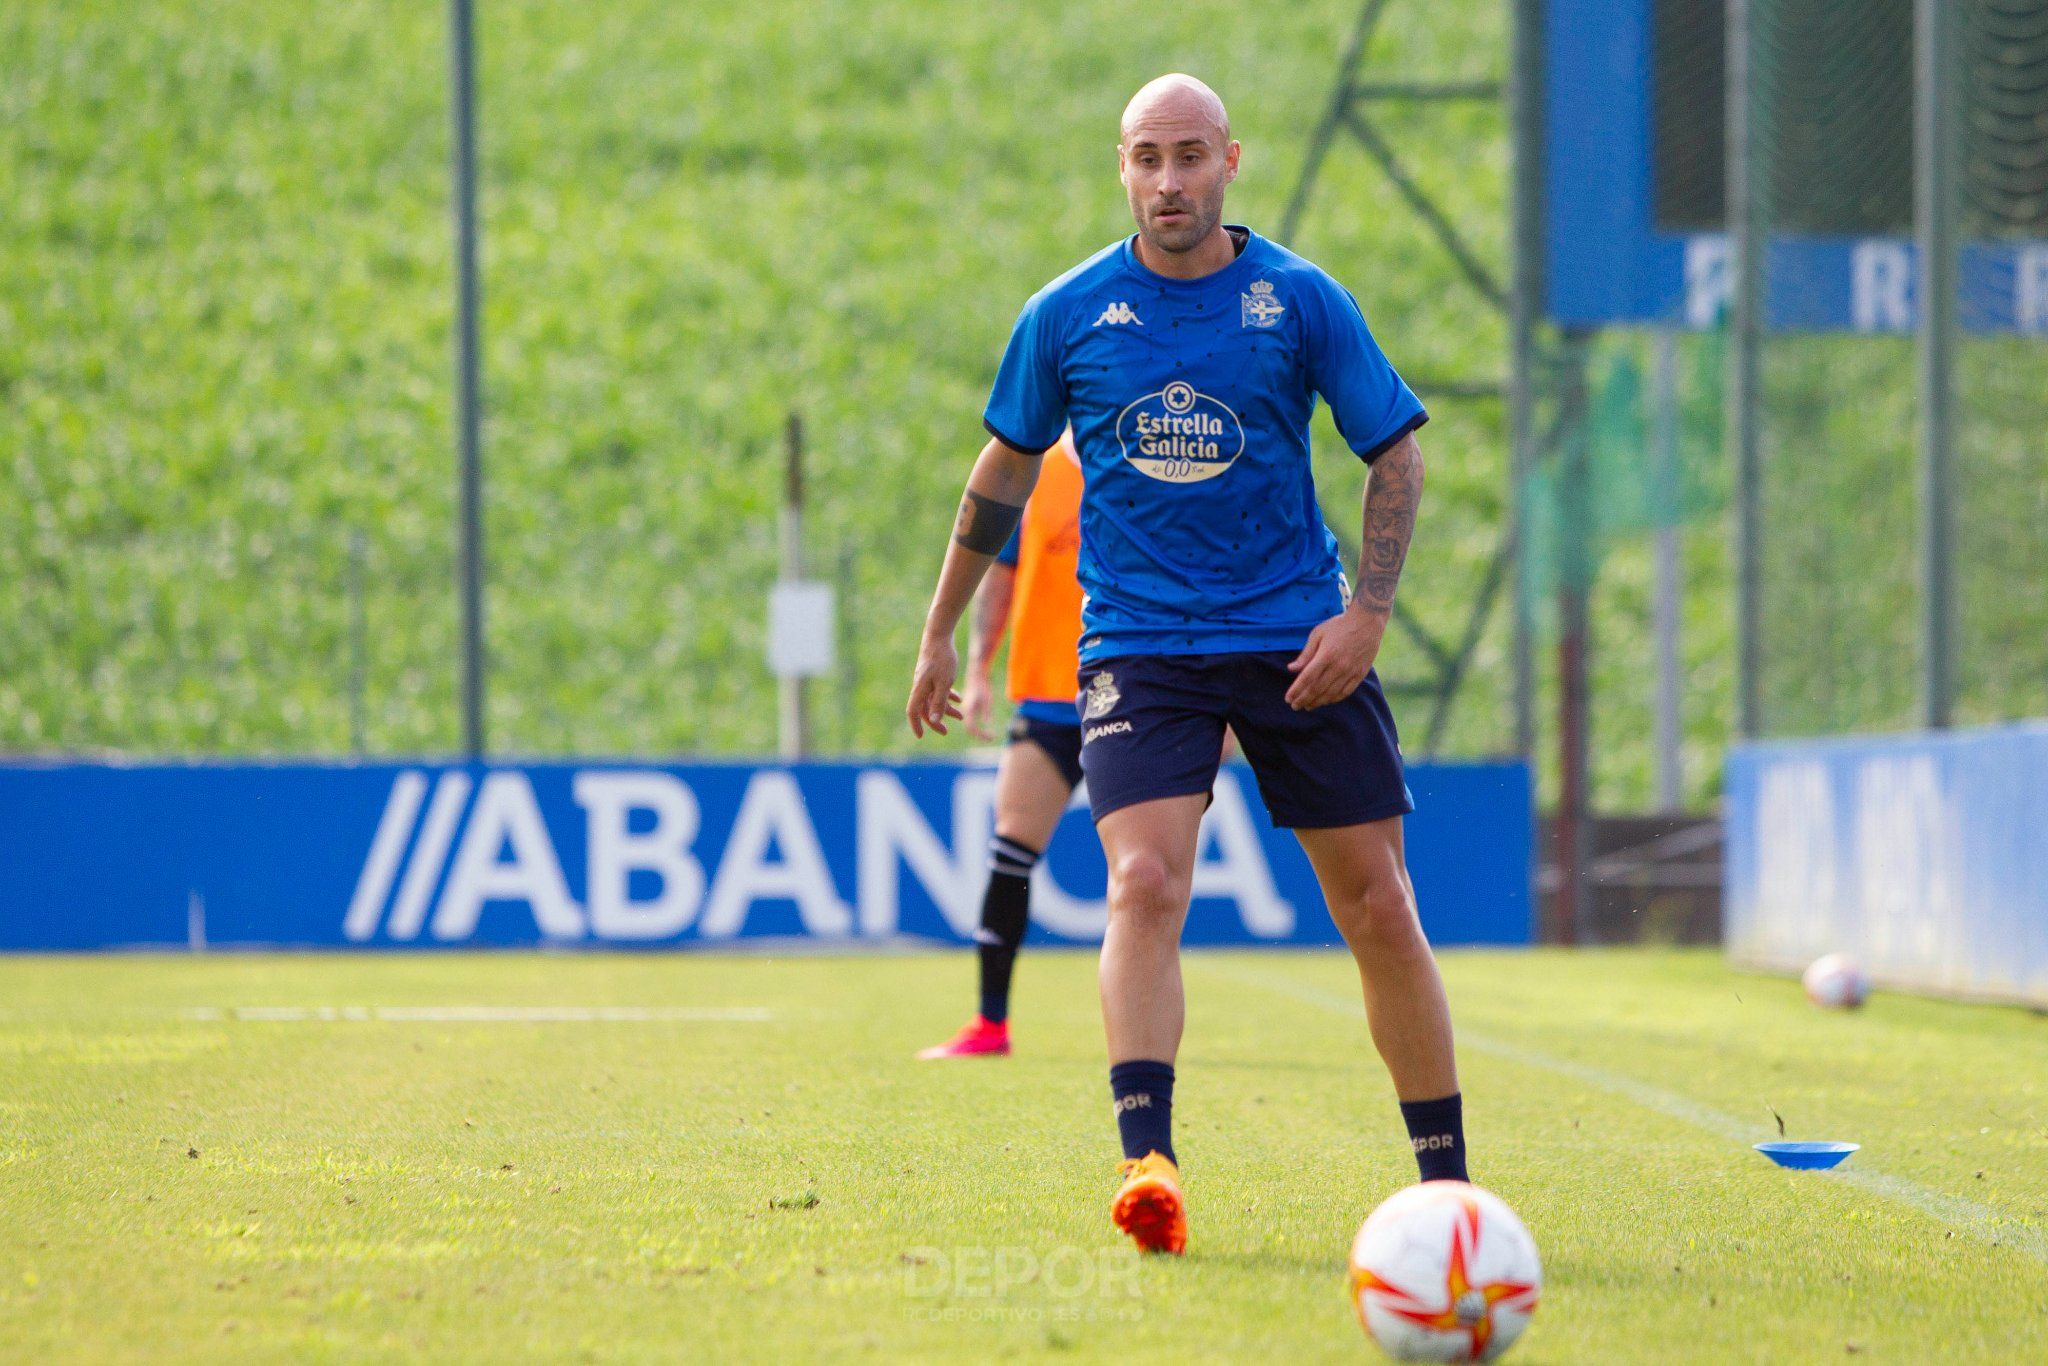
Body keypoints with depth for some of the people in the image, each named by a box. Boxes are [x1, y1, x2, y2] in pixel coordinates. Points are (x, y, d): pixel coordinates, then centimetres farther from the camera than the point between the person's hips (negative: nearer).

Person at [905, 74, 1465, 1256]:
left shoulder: (1301, 301, -1)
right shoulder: (1068, 314, 2)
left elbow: (1397, 454, 4)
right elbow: (1005, 472, 14)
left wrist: (1368, 612, -8)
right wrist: (943, 633, 18)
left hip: (1299, 642, 0)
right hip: (1139, 646, 0)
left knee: (1378, 905, 2)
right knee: (1144, 882, -22)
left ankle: (1448, 1183, 14)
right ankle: (1148, 1166, -29)